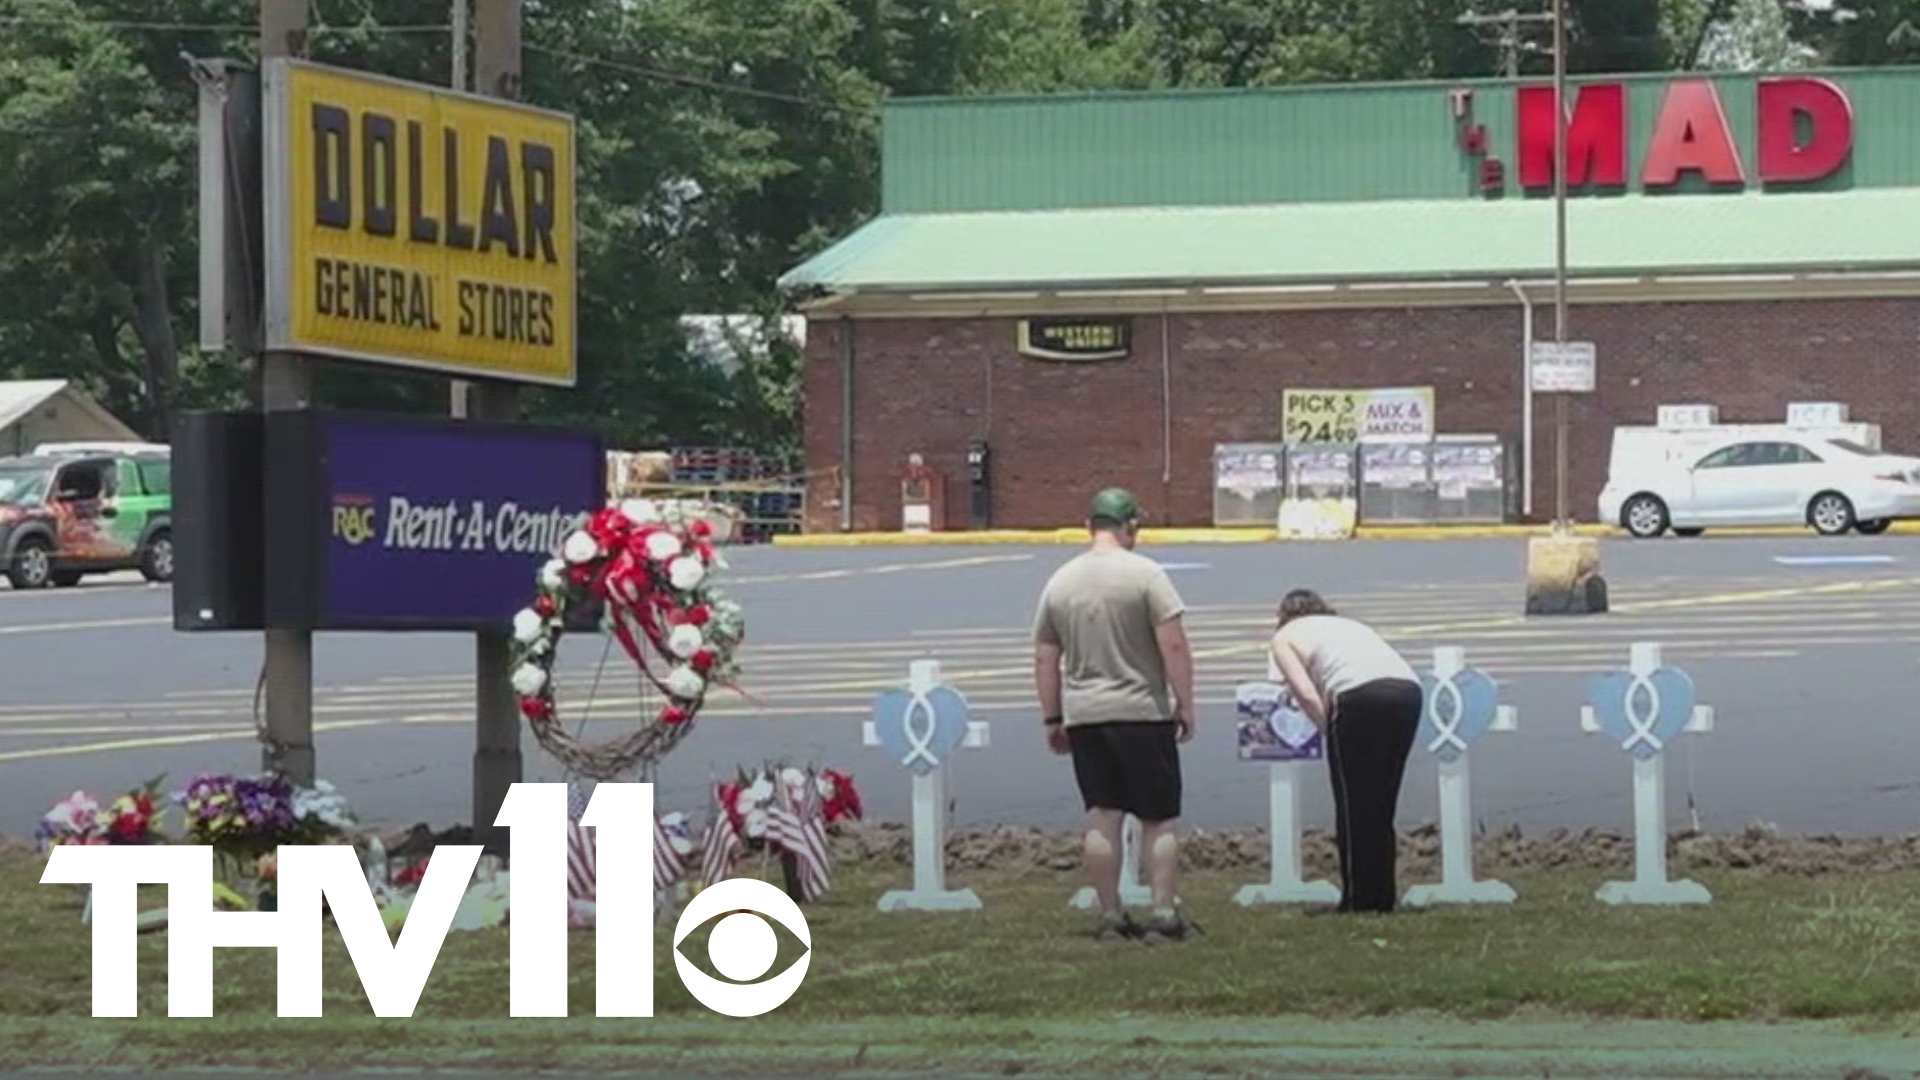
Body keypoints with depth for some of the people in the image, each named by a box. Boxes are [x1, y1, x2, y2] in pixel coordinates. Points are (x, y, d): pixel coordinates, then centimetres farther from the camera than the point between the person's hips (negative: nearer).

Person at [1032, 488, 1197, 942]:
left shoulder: (1060, 581, 8)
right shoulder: (1146, 574, -7)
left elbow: (1045, 660, 11)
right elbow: (1174, 645, -12)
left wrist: (1052, 720, 18)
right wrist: (1184, 705, -5)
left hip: (1083, 716, 4)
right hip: (1142, 713, -4)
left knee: (1102, 816, 6)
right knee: (1159, 819, 2)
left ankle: (1111, 915, 6)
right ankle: (1164, 913, -1)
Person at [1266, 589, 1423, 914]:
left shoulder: (1285, 637, 20)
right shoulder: (1351, 625, 36)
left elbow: (1307, 694, 3)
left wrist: (1329, 731, 10)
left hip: (1360, 694, -6)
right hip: (1408, 689, 6)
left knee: (1353, 804, 6)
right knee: (1382, 804, 16)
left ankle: (1359, 899, 5)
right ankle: (1382, 897, 17)